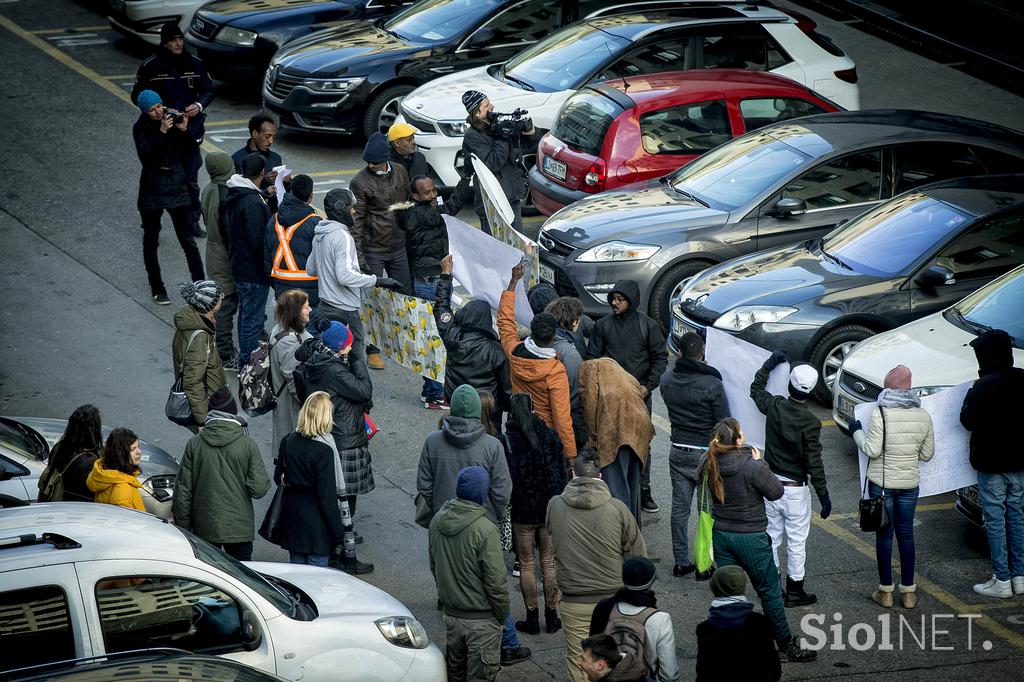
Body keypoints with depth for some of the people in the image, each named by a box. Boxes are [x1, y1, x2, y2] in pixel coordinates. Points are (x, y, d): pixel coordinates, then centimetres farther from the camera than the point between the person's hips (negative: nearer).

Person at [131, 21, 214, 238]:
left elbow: (208, 90, 10)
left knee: (190, 180, 8)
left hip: (190, 130, 2)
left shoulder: (195, 64, 1)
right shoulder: (151, 66, -7)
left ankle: (192, 222, 20)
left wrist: (199, 105, -11)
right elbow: (138, 96, -2)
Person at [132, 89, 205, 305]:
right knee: (151, 241, 10)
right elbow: (145, 156, -23)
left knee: (188, 241, -1)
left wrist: (184, 131, -17)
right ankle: (157, 289, 23)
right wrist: (162, 132, -29)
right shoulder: (141, 128, -9)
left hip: (177, 187, 1)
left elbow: (193, 152, -1)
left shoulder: (174, 119, -2)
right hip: (152, 190, -1)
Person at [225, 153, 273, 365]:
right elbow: (257, 242, -24)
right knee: (253, 319, -2)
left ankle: (245, 361, 32)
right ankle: (248, 364, 3)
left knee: (246, 314, 21)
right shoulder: (253, 202, -24)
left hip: (238, 266, 10)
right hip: (254, 271, -10)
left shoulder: (233, 197, 6)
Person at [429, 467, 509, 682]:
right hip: (481, 621, -6)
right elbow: (496, 581, -20)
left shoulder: (438, 521, -3)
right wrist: (503, 615, -5)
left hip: (451, 614, 6)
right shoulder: (484, 530, -24)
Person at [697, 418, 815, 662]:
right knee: (770, 591, 10)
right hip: (750, 538, -5)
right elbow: (776, 492, -13)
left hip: (721, 535, 5)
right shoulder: (752, 466, -25)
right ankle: (787, 645, 20)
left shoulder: (709, 465, -9)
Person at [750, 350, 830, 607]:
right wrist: (824, 496, -11)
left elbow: (756, 389, 15)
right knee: (796, 542, 8)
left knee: (771, 536, 15)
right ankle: (794, 592, 15)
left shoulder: (774, 407, -9)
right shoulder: (810, 423, -20)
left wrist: (770, 363, 24)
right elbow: (814, 463, -19)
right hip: (795, 490, -5)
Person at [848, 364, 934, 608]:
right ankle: (908, 592, 16)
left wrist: (857, 432, 0)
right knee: (906, 534, 12)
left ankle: (885, 591, 11)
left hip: (882, 483, -3)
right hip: (910, 483, 3)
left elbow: (872, 450, -16)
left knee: (884, 535, 6)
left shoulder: (880, 413, -16)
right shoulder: (923, 416, -2)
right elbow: (927, 453, 4)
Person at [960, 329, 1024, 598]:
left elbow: (968, 421, -13)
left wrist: (970, 395, 1)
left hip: (992, 464, -6)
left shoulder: (984, 386, -18)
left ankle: (1002, 580, 3)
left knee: (995, 520, 1)